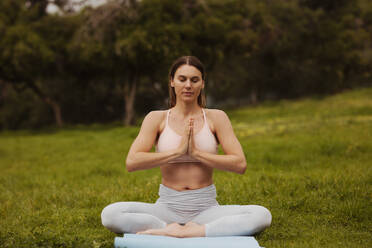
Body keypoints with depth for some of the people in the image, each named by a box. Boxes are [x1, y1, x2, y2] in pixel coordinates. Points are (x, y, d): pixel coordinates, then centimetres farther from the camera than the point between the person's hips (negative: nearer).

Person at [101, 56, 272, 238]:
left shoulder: (216, 118, 5)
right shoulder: (157, 119, 4)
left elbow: (240, 164, -6)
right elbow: (131, 162, -10)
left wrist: (196, 153, -12)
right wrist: (178, 151, -13)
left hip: (206, 208, 0)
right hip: (167, 207, 0)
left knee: (262, 215, -27)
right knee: (110, 214, -27)